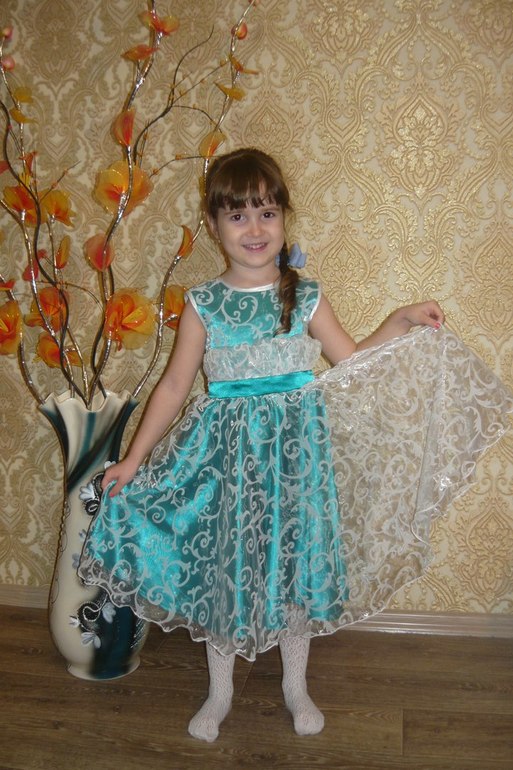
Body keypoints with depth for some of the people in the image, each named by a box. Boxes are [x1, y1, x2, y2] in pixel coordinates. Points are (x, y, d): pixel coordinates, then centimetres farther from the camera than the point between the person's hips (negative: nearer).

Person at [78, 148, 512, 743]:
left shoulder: (305, 297, -1)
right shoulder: (203, 304, -4)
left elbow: (352, 361, 7)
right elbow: (174, 386, 0)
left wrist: (402, 320, -3)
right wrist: (134, 459, 0)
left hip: (296, 449, 1)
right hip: (226, 452, 0)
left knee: (296, 569, 12)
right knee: (220, 570, 10)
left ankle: (296, 688, 37)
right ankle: (219, 693, 35)